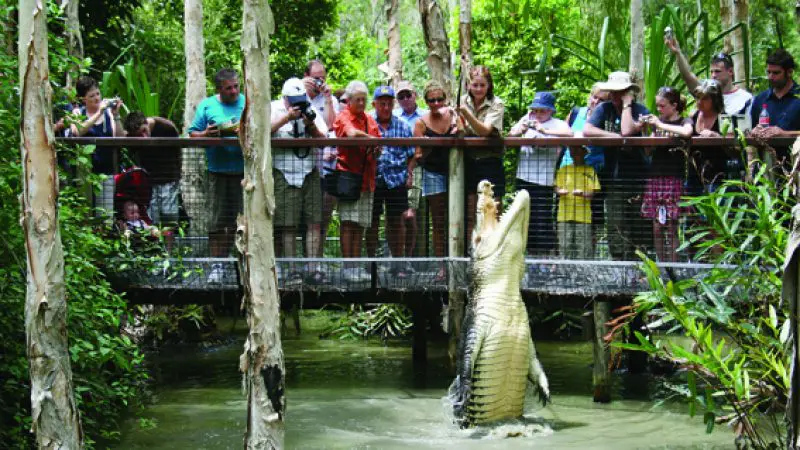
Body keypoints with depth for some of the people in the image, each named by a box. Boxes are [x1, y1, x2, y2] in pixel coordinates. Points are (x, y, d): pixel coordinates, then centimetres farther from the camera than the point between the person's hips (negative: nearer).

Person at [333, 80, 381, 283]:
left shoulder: (369, 120, 17)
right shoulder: (343, 117, -2)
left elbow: (377, 149, 18)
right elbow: (352, 133, -24)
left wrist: (375, 151, -3)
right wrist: (373, 139, -24)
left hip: (367, 178, 6)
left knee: (360, 225, 7)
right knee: (348, 223, -8)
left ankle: (357, 266, 10)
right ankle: (348, 267, -6)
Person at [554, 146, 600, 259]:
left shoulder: (589, 171, 9)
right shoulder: (563, 170, 15)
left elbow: (593, 191, 1)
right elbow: (557, 187, 10)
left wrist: (583, 194, -20)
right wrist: (560, 191, -14)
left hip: (583, 215, -2)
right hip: (565, 215, 2)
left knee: (584, 247, -7)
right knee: (565, 245, -2)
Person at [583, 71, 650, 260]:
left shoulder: (639, 110, -4)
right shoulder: (604, 109, 7)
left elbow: (627, 131, -22)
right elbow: (586, 131, -7)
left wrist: (627, 104, -12)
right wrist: (614, 136, -13)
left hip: (635, 178, -2)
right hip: (612, 179, 2)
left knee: (635, 227, 1)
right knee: (615, 227, -1)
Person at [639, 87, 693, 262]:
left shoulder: (684, 121, 1)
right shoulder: (657, 121, 16)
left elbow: (686, 132, -25)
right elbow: (648, 152, 16)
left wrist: (660, 125, -16)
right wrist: (646, 131, 1)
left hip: (674, 179, -5)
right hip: (655, 177, 5)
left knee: (671, 227, -6)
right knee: (657, 228, 4)